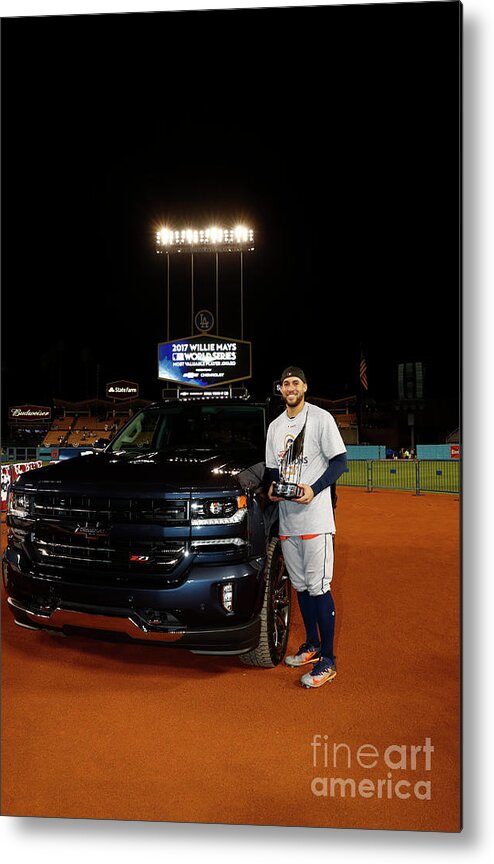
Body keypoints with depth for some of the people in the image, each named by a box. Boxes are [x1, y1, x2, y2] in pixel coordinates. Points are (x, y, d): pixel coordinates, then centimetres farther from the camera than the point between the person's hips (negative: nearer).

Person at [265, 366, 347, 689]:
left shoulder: (321, 418, -3)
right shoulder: (275, 426, 17)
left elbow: (339, 461, -6)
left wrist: (314, 489, -18)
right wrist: (271, 487, 0)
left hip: (315, 517, -7)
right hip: (287, 517, 7)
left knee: (319, 586, -9)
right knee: (300, 585, 14)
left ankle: (328, 660, -2)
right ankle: (312, 645, 28)